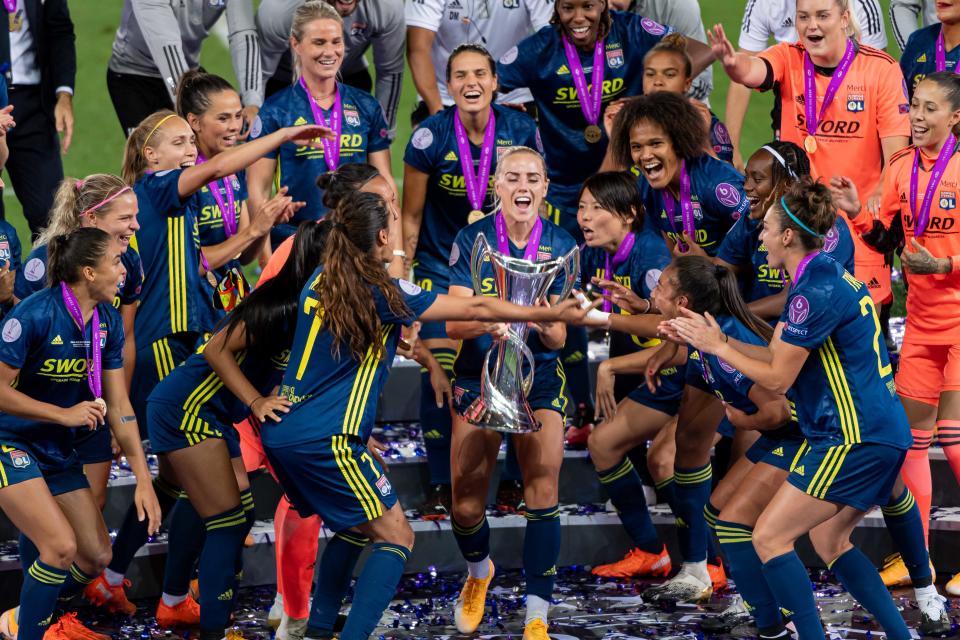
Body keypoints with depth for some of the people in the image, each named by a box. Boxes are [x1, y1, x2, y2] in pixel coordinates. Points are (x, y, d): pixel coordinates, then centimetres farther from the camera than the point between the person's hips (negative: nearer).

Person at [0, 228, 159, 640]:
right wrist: (65, 414, -22)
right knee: (62, 546, -21)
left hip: (57, 449, 7)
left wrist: (143, 479, -2)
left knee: (96, 556, 6)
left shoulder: (108, 320, -3)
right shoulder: (36, 314, -24)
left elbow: (118, 404, 2)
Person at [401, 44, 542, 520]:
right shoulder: (431, 137, -15)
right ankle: (441, 485, 2)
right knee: (439, 370, -10)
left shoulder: (521, 131, -10)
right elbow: (411, 215, -3)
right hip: (441, 264, -2)